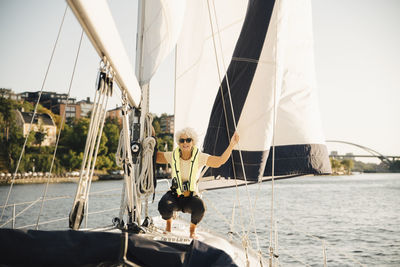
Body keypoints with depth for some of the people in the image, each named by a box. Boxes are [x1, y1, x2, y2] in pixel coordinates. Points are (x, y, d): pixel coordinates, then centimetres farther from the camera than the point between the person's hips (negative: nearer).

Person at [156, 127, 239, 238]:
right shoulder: (173, 156, -3)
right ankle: (168, 223, 7)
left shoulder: (199, 157, -8)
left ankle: (192, 229, 2)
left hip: (191, 197, -1)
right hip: (175, 195, 1)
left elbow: (219, 161, -20)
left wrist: (231, 145, -32)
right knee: (163, 206, -33)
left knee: (200, 208, -35)